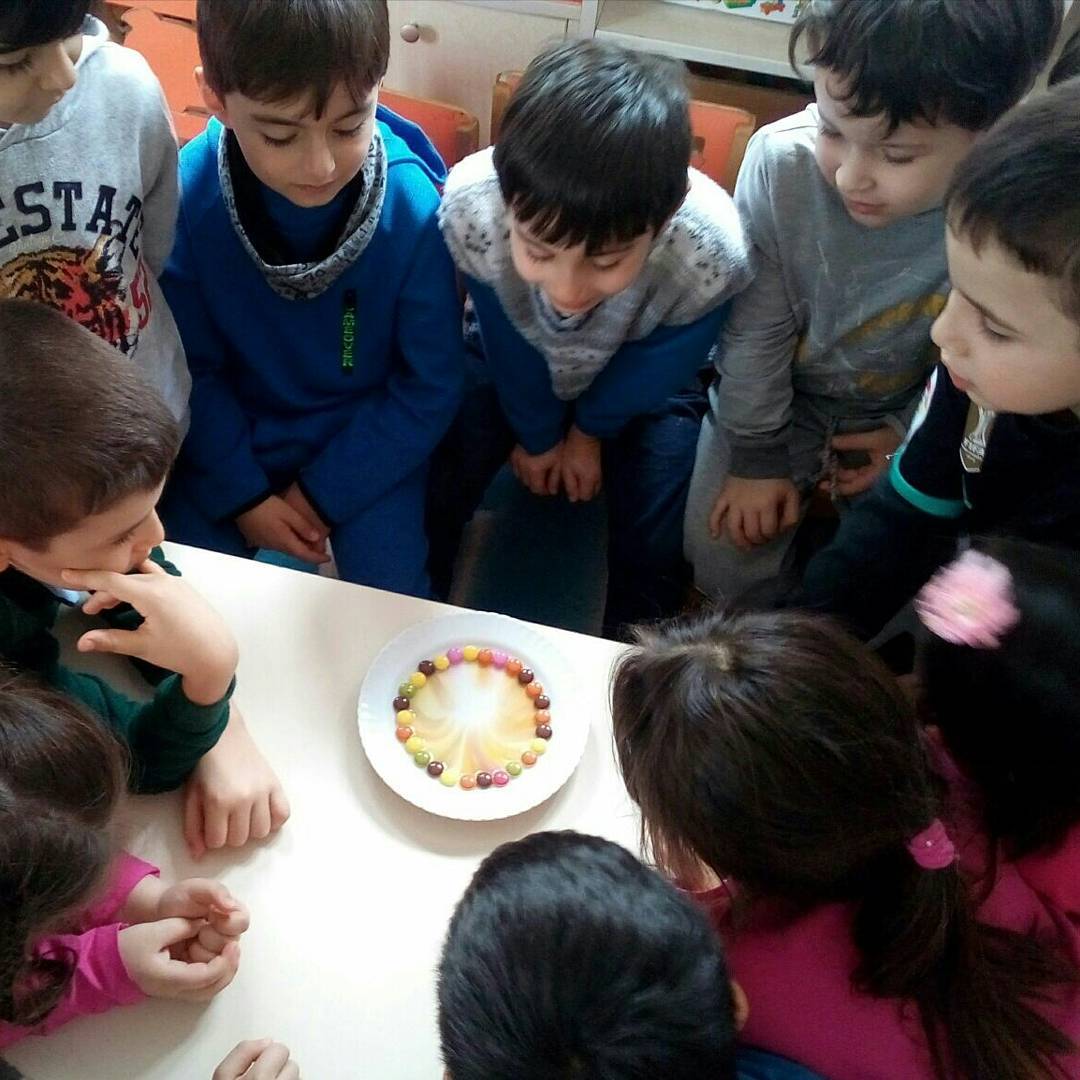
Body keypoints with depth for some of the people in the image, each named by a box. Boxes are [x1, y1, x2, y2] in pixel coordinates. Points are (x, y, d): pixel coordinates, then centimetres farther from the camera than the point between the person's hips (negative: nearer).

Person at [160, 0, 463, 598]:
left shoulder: (417, 209, -25)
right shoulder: (187, 191, -22)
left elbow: (429, 388, -13)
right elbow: (192, 365, -8)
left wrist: (324, 492, -11)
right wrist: (243, 495, -10)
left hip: (369, 442, -1)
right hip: (234, 436, 2)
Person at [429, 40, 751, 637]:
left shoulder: (712, 254, -40)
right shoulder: (470, 206, -38)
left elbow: (651, 369, -17)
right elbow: (508, 343, -18)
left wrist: (590, 430, -2)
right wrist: (537, 432, -2)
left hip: (642, 380, 0)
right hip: (512, 359, 1)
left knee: (654, 550, -10)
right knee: (429, 495, -9)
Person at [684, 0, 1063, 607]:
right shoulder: (781, 160, -30)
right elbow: (756, 329, -16)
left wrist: (914, 438, -8)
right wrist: (756, 454, -8)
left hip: (911, 415, 0)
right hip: (777, 396, 0)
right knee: (727, 554, -1)